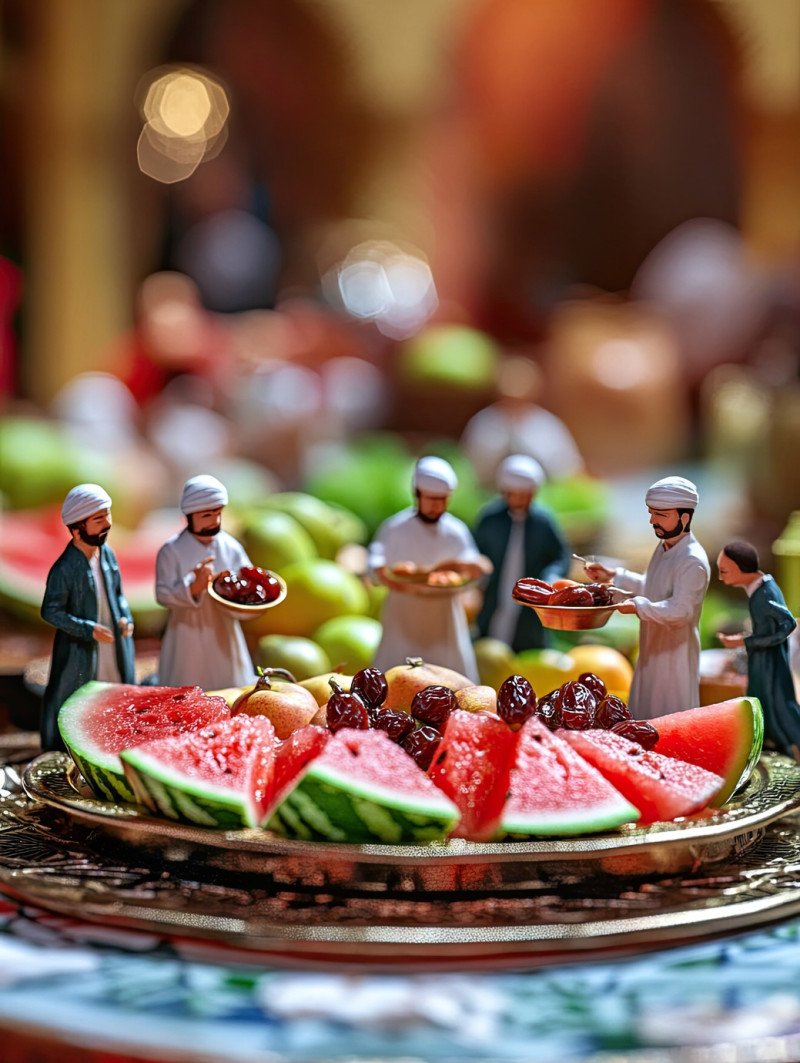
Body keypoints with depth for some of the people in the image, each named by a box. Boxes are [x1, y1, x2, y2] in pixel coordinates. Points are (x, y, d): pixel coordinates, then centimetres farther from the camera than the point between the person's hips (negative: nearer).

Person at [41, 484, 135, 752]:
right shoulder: (64, 569, -22)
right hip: (80, 652, -6)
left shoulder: (107, 554, -2)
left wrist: (125, 618, -5)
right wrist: (88, 629, -22)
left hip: (114, 648, 7)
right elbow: (50, 611, -16)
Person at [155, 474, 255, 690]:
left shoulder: (231, 548, 1)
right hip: (188, 645, -3)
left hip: (225, 640, 3)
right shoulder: (171, 551, -8)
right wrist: (194, 587, -29)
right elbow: (163, 595, -13)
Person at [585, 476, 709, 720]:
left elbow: (680, 611, -28)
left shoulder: (692, 562, -21)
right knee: (643, 725, 16)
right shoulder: (664, 549, 9)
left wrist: (637, 606, -32)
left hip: (675, 659, -10)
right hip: (650, 653, 10)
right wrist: (613, 576, 17)